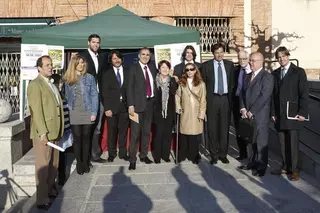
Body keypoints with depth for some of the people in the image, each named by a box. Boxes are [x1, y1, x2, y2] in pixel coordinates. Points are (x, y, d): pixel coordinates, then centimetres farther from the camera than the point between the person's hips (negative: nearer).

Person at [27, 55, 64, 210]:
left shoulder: (52, 84, 17)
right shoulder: (35, 85, -10)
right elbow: (36, 111, -17)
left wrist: (59, 130, 14)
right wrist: (42, 132, -22)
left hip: (54, 131, 8)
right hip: (43, 132, -8)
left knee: (54, 164, 17)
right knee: (43, 166, -2)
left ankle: (50, 189, 31)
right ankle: (42, 200, 5)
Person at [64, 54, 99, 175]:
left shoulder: (90, 78, 0)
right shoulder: (68, 79, 4)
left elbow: (94, 96, -2)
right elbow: (67, 96, 11)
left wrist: (94, 112, -8)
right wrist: (70, 108, 1)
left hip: (87, 112, -1)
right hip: (75, 114, 1)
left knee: (86, 138, 6)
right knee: (77, 138, 4)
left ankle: (85, 162, 18)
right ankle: (79, 163, 16)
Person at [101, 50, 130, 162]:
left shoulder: (128, 72, 7)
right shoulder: (106, 74, 3)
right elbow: (104, 92, -1)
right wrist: (107, 108, -8)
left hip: (124, 106, 1)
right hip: (112, 107, -1)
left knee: (123, 131, 7)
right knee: (112, 132, 5)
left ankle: (123, 153, 18)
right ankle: (112, 153, 18)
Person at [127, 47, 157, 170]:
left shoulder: (152, 67, 12)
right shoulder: (133, 68, -2)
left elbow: (155, 83, 15)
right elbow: (130, 87, -7)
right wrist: (131, 105, -14)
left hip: (150, 103, 5)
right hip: (138, 103, -5)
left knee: (147, 131, 13)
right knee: (135, 132, -4)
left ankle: (144, 155, 25)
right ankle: (132, 159, 2)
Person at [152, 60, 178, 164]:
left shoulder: (172, 80, 8)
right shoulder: (155, 80, 0)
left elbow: (174, 93, -1)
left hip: (169, 111, 2)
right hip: (158, 111, -2)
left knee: (168, 133, 5)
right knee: (159, 133, -3)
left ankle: (166, 155, 17)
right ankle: (157, 156, 9)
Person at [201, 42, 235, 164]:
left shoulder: (229, 65, 9)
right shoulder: (206, 65, 1)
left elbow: (232, 83, 11)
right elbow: (203, 83, 1)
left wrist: (231, 98, 4)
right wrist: (205, 100, -4)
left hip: (226, 99, 2)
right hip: (212, 99, -2)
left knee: (225, 127, 6)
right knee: (212, 128, 3)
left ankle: (223, 154, 18)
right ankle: (214, 155, 14)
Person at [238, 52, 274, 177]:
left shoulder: (267, 77, -10)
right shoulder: (248, 77, 15)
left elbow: (264, 97, -18)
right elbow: (242, 93, 12)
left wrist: (251, 112, -16)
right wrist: (243, 109, -3)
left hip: (260, 116, -6)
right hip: (248, 115, 7)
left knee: (261, 142, 4)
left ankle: (261, 167, 15)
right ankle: (252, 163, 25)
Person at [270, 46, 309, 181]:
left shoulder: (299, 72, -1)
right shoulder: (275, 74, 12)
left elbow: (304, 93, -5)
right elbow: (274, 94, 12)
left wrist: (302, 113, -12)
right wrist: (273, 112, 6)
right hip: (279, 115, 4)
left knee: (293, 143, -1)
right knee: (283, 143, 8)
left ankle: (294, 170, 10)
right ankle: (285, 167, 19)